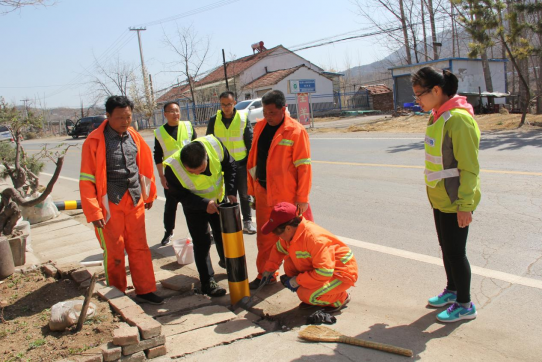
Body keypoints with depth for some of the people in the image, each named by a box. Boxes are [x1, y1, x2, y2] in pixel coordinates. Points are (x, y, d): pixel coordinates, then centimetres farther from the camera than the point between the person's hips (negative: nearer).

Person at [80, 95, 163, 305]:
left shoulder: (134, 136, 5)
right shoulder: (95, 141, -10)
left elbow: (145, 166, 15)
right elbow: (87, 179, -10)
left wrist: (149, 194, 19)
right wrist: (93, 212, -12)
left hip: (135, 201, 4)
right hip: (110, 204, -4)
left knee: (139, 248, 9)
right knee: (113, 253, 5)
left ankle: (145, 291, 20)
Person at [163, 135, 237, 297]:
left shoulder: (214, 144, -32)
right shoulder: (173, 168, -37)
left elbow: (229, 166, -12)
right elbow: (180, 196, -22)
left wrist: (231, 191, -20)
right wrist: (204, 204, -34)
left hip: (218, 199, 3)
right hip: (194, 206, -3)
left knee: (223, 234, 19)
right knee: (202, 243, -5)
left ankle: (226, 261, 46)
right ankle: (207, 282, 9)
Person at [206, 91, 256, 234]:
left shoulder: (243, 119, -2)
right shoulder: (214, 120, 0)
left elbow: (250, 142, 2)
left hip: (240, 163, 0)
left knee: (244, 194, 8)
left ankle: (247, 222, 20)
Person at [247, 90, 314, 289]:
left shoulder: (296, 131, -12)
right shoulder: (259, 127, 6)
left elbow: (304, 167, -13)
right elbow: (253, 160, 12)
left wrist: (302, 198, -14)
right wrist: (252, 189, 12)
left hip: (287, 194, -5)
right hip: (263, 193, 5)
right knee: (264, 237, 14)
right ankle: (265, 274, 30)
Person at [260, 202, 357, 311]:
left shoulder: (314, 238, -34)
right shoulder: (292, 233, -6)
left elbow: (324, 272, -34)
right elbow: (279, 249, 15)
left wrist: (297, 280, -26)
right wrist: (269, 269, 9)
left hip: (342, 273, -9)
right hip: (323, 267, 9)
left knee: (306, 294, -26)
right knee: (289, 264, -5)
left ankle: (340, 298, 2)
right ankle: (311, 297, 9)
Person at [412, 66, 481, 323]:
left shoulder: (458, 119, -21)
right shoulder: (436, 116, 7)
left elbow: (469, 167, -21)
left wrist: (465, 204, -22)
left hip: (455, 201, -9)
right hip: (440, 198, 9)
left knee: (455, 251, 2)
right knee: (446, 247, 20)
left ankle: (465, 305, 19)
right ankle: (452, 290, 38)